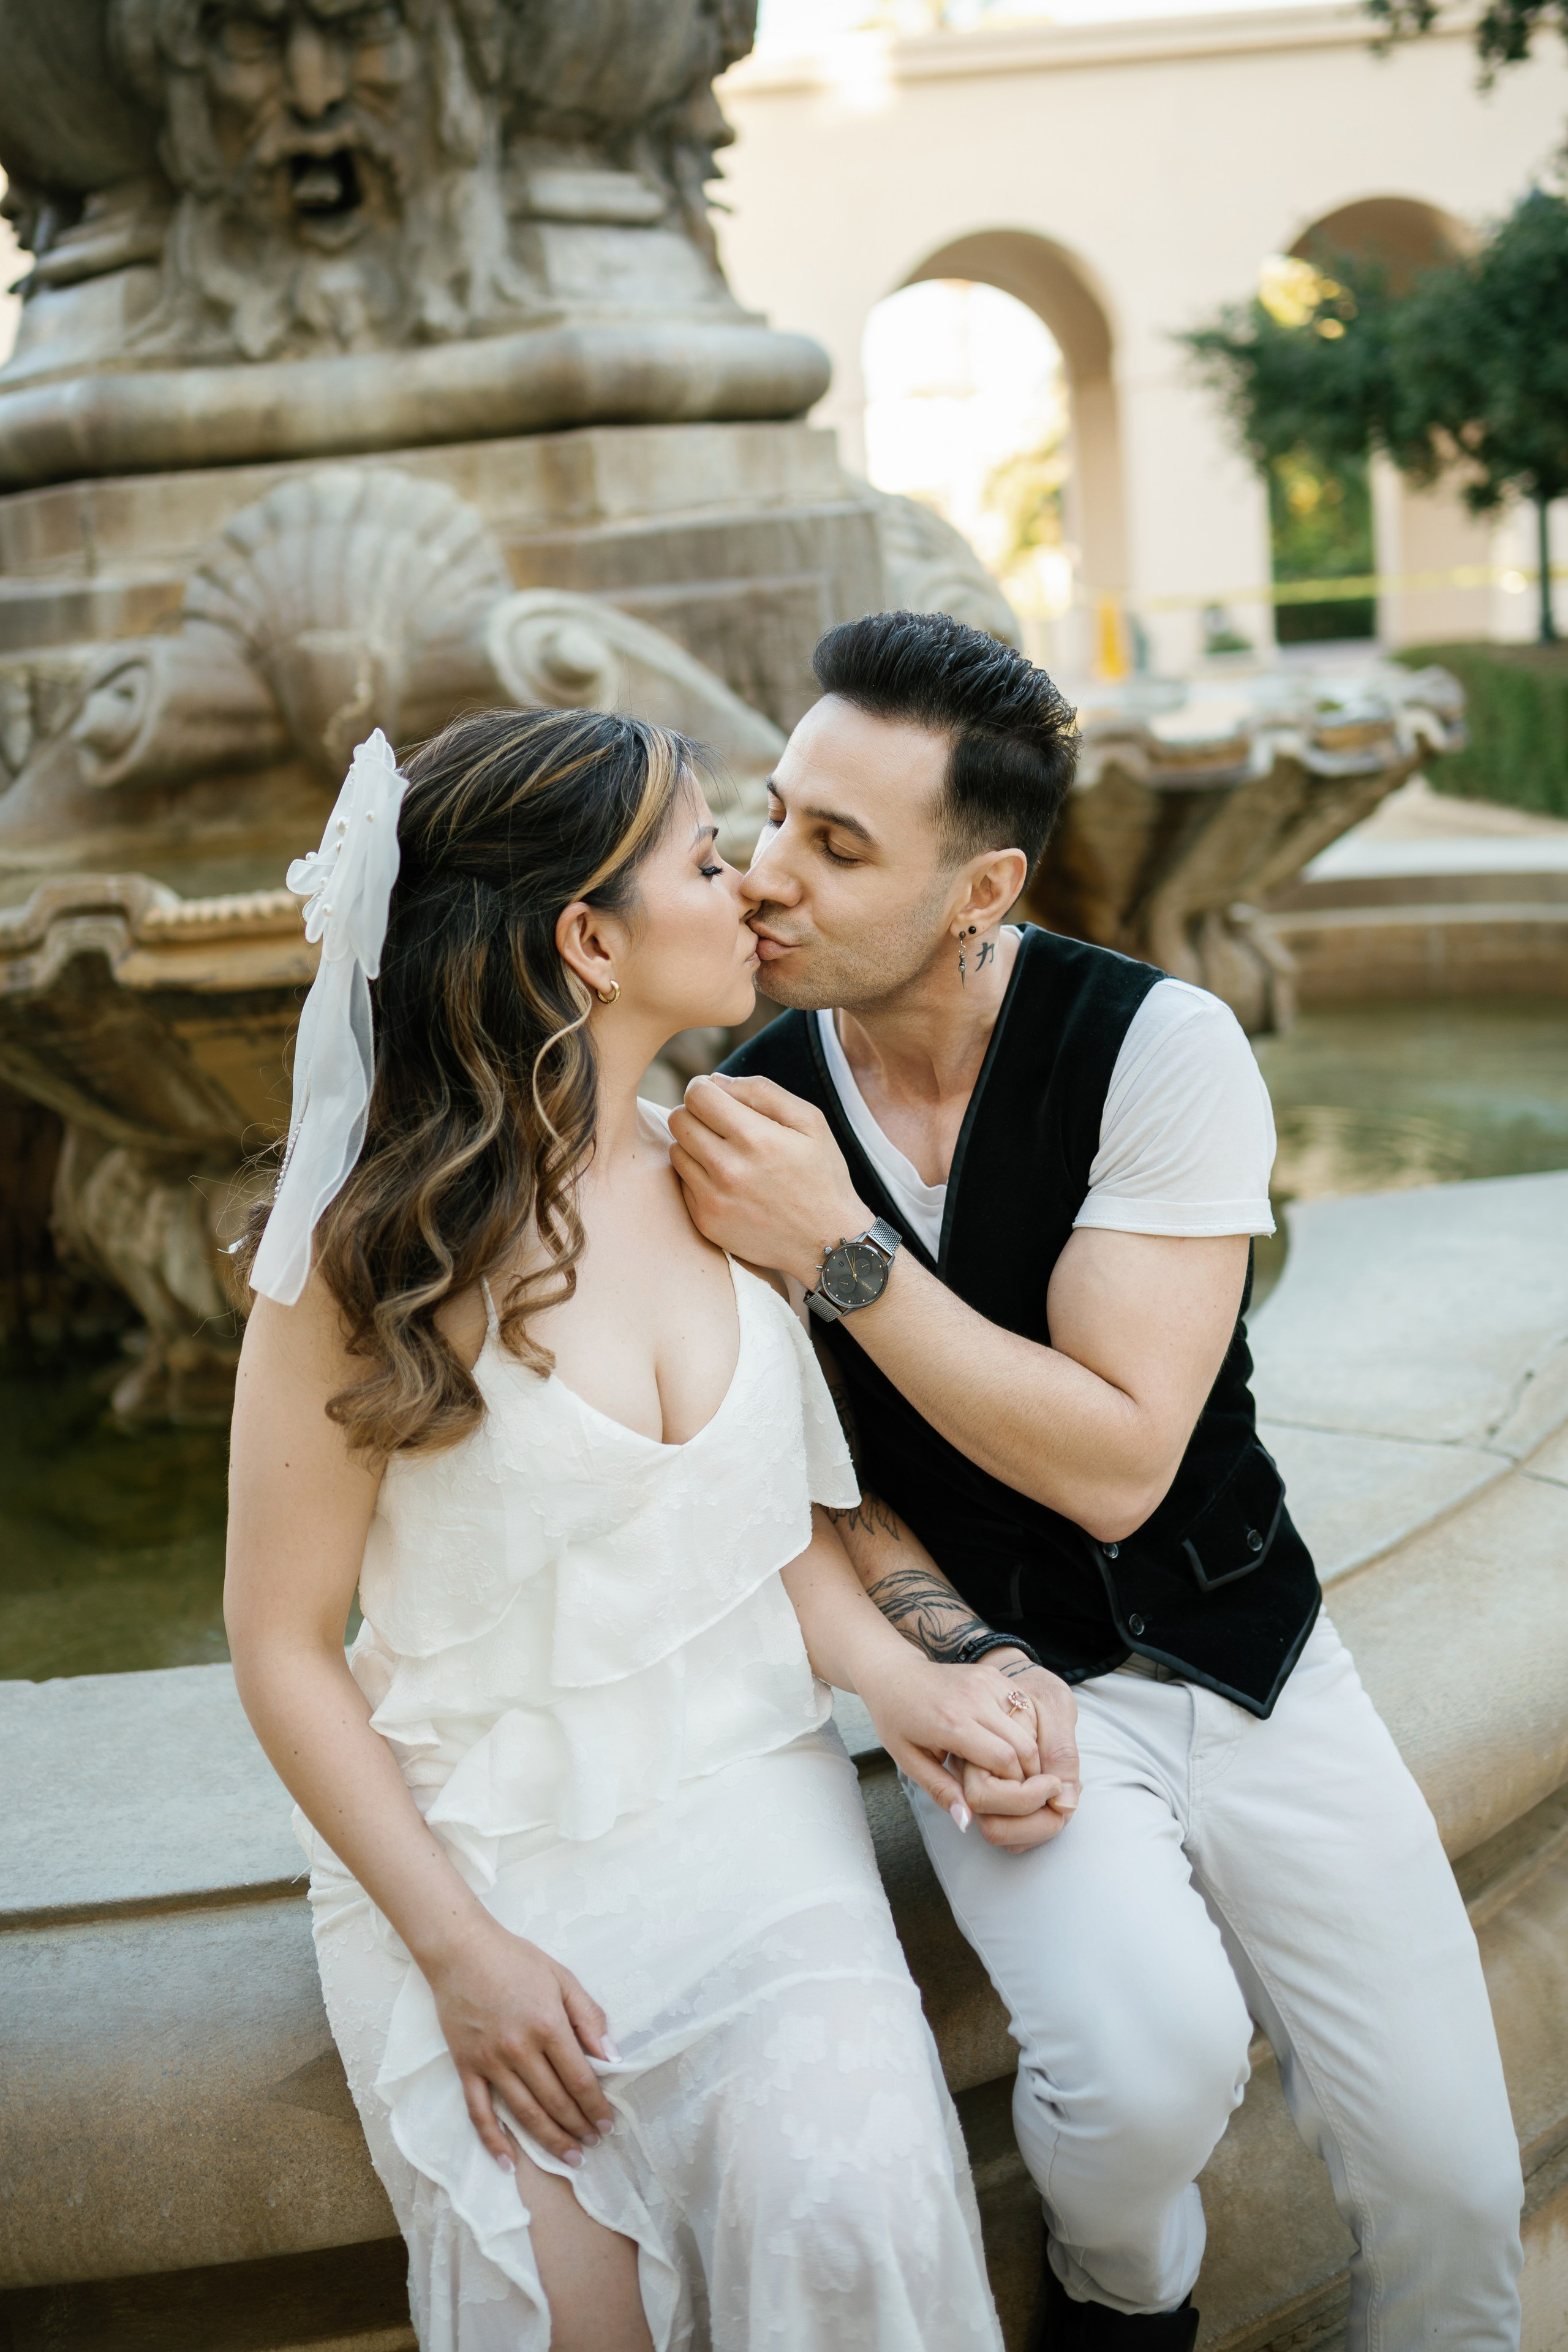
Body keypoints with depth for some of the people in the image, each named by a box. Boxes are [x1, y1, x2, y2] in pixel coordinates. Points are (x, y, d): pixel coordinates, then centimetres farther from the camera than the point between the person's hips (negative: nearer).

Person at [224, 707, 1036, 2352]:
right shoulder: (367, 1251, -11)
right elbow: (283, 1645, -6)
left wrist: (888, 1673, -6)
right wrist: (456, 1948, -12)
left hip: (743, 1787, 3)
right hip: (478, 1832, -3)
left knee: (850, 2210, -22)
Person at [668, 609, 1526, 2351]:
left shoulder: (1158, 1048, -18)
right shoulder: (748, 1109, -8)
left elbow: (1116, 1465, -21)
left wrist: (840, 1251, -27)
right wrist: (954, 1654, -15)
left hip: (1240, 1655, 0)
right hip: (999, 1675, 1)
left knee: (1451, 2189, -2)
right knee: (1151, 2056, -27)